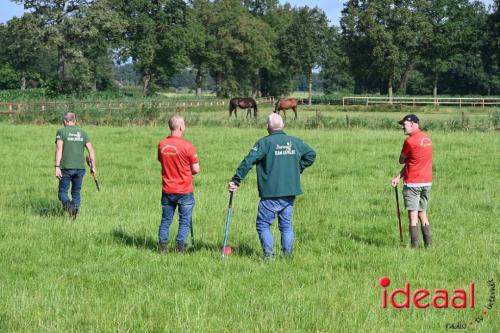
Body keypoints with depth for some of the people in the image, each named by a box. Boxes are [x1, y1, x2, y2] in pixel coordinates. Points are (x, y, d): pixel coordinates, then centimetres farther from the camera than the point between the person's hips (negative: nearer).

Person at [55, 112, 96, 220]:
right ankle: (74, 213, 2)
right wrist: (93, 167, 11)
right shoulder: (82, 132, 11)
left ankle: (68, 205, -23)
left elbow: (59, 149, -11)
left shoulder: (61, 132, 1)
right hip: (80, 168, 3)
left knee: (63, 192, 6)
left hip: (66, 168, -3)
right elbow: (91, 151, 5)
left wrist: (57, 167, -15)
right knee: (76, 193, 15)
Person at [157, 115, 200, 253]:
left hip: (167, 191, 4)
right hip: (184, 191, -4)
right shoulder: (187, 146, -17)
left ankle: (162, 246, 15)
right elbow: (196, 169, -12)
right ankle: (180, 246, 5)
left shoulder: (162, 144, -2)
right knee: (185, 221, 7)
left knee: (166, 220, 13)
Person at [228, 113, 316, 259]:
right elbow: (311, 155, 18)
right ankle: (287, 255, 12)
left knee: (263, 224, 4)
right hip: (290, 193, 5)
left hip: (271, 194, -5)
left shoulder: (264, 143, -8)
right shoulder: (295, 142, 7)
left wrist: (236, 180, -10)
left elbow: (248, 162, -14)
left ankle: (269, 255, -4)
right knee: (286, 225, 14)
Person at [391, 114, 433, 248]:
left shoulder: (410, 141, -14)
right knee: (423, 214, 15)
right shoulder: (427, 139, 11)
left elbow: (401, 161, -2)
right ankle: (428, 244, 14)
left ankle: (414, 245, -6)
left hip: (413, 183, -7)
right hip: (427, 182, 7)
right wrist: (398, 177, 9)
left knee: (413, 215, -3)